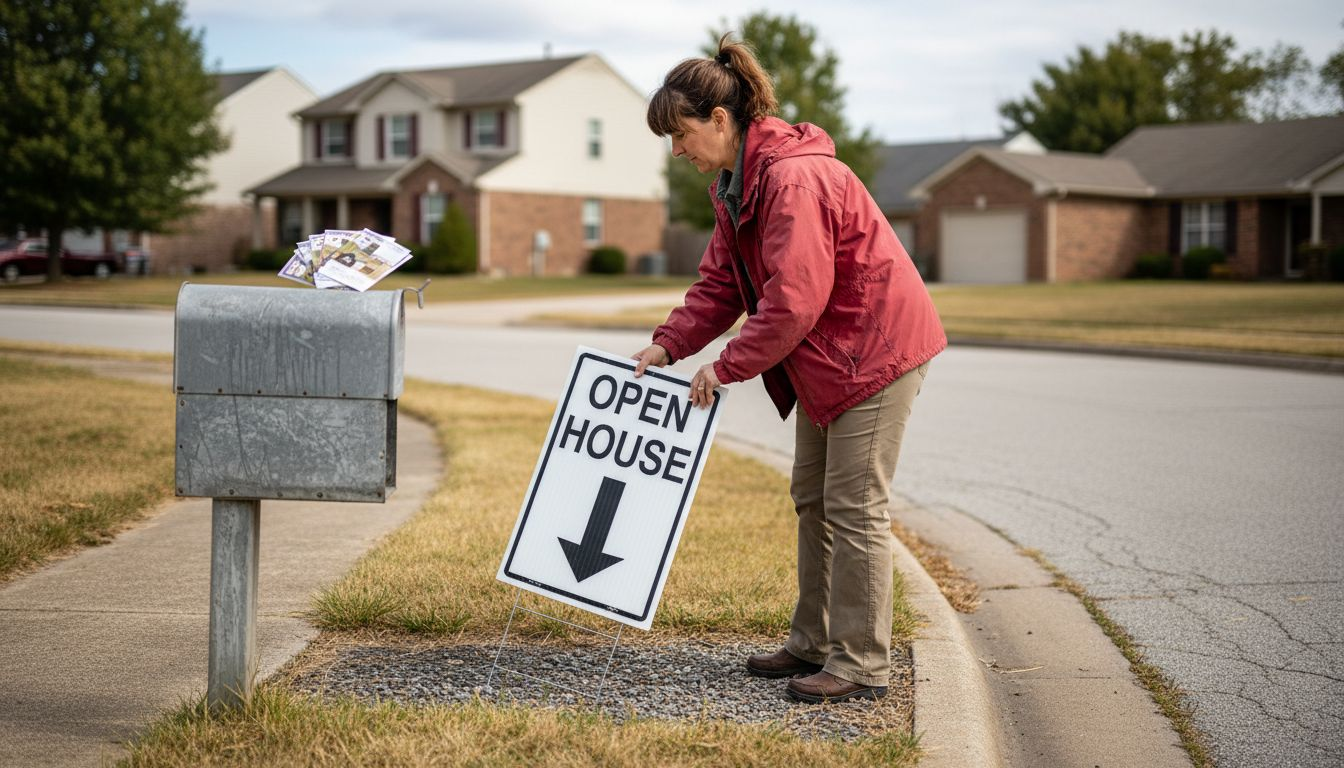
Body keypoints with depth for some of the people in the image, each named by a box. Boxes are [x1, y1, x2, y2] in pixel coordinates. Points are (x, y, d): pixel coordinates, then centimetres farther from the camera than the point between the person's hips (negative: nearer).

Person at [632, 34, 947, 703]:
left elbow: (794, 299, -29)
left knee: (854, 508, -7)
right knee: (812, 498, 15)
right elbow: (721, 283, 10)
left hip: (875, 348, -11)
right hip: (826, 356, 11)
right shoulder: (737, 184, 8)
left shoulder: (793, 178, -25)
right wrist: (668, 344, -4)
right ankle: (813, 644, 25)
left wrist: (725, 369, -22)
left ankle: (861, 665, 0)